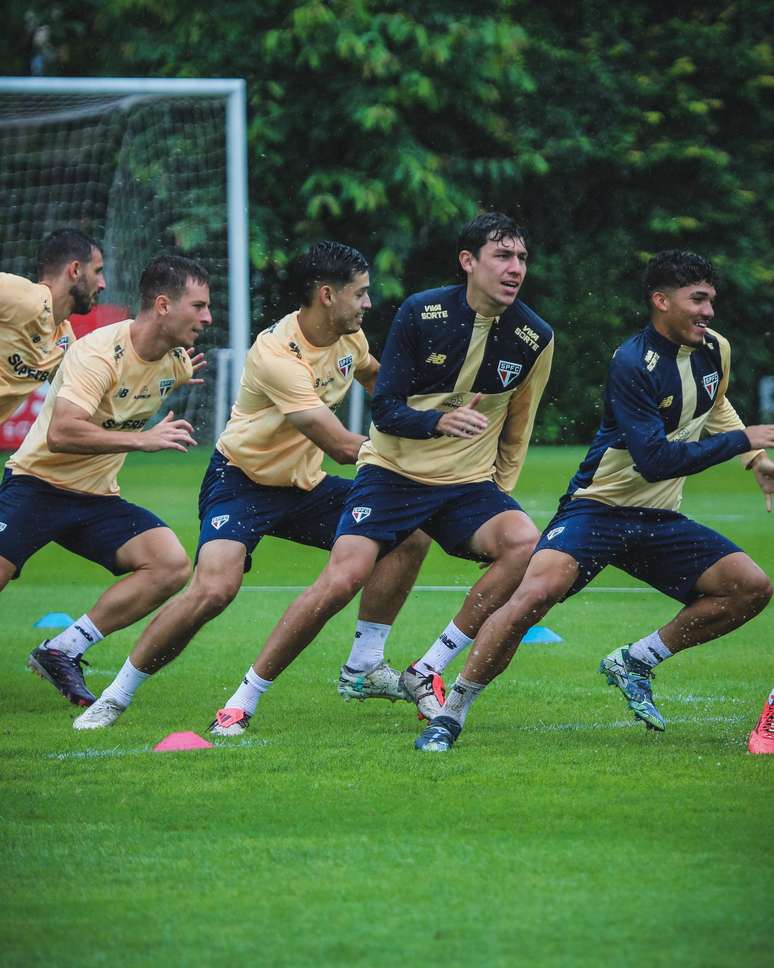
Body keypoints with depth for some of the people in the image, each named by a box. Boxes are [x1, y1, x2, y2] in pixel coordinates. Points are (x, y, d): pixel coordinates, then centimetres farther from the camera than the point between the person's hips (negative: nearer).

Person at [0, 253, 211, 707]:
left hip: (98, 499, 7)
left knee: (172, 565, -15)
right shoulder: (99, 353, -23)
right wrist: (142, 438, -35)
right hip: (39, 482, -7)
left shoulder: (174, 360, 2)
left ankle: (62, 652, -9)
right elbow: (61, 433, -35)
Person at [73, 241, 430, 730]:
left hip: (305, 484, 8)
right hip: (242, 482, -8)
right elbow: (343, 446, -29)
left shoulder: (349, 336, -3)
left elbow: (377, 378, 25)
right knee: (214, 589, -29)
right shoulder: (277, 354, -28)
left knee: (412, 534, -5)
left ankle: (366, 669, 7)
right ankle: (116, 697, -12)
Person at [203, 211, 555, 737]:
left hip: (468, 482, 3)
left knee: (525, 543, -27)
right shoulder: (421, 313, -9)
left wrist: (498, 495, 10)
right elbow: (385, 408, -10)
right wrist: (439, 422, -28)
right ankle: (246, 696, -4)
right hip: (394, 471, -3)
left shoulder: (535, 338, -2)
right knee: (343, 579, -21)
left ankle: (426, 673, -14)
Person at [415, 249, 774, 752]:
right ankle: (451, 713, -18)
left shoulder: (716, 350, 4)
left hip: (659, 520, 7)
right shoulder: (633, 363, -20)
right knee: (537, 591, -30)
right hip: (598, 508, -7)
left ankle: (635, 662, 7)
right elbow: (654, 460, -26)